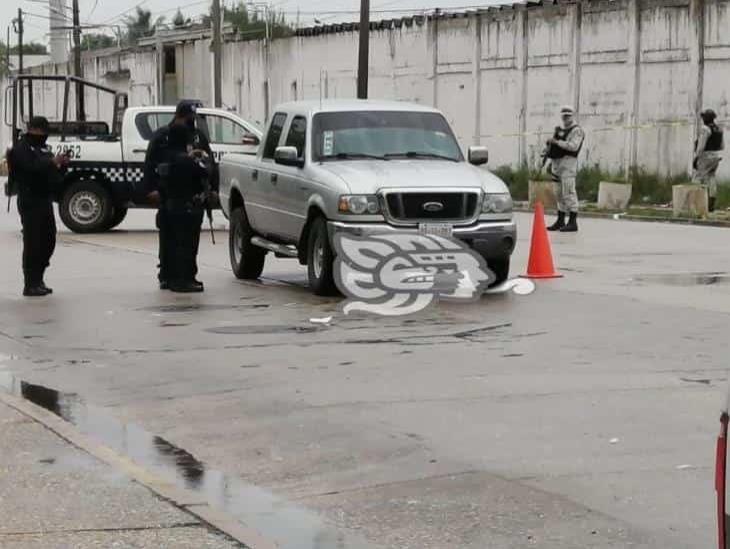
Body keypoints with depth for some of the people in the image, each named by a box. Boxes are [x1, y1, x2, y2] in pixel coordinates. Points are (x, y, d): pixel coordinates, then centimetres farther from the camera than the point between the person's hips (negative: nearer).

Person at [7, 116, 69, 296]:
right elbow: (32, 167, -23)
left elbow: (55, 176, 18)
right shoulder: (21, 149, -5)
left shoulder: (43, 149, 21)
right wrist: (52, 162, -27)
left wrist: (62, 165, -1)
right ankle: (30, 285, -6)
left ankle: (38, 280, 19)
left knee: (48, 242, 10)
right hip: (30, 203, -9)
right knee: (32, 244, -8)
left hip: (45, 202, 9)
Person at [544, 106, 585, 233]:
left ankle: (573, 222, -12)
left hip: (568, 163, -9)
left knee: (568, 193, -12)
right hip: (557, 164, 9)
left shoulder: (576, 130, -6)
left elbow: (574, 146, -20)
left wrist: (557, 142, -21)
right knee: (559, 194, 11)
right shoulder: (561, 130, 20)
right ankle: (560, 221, 16)